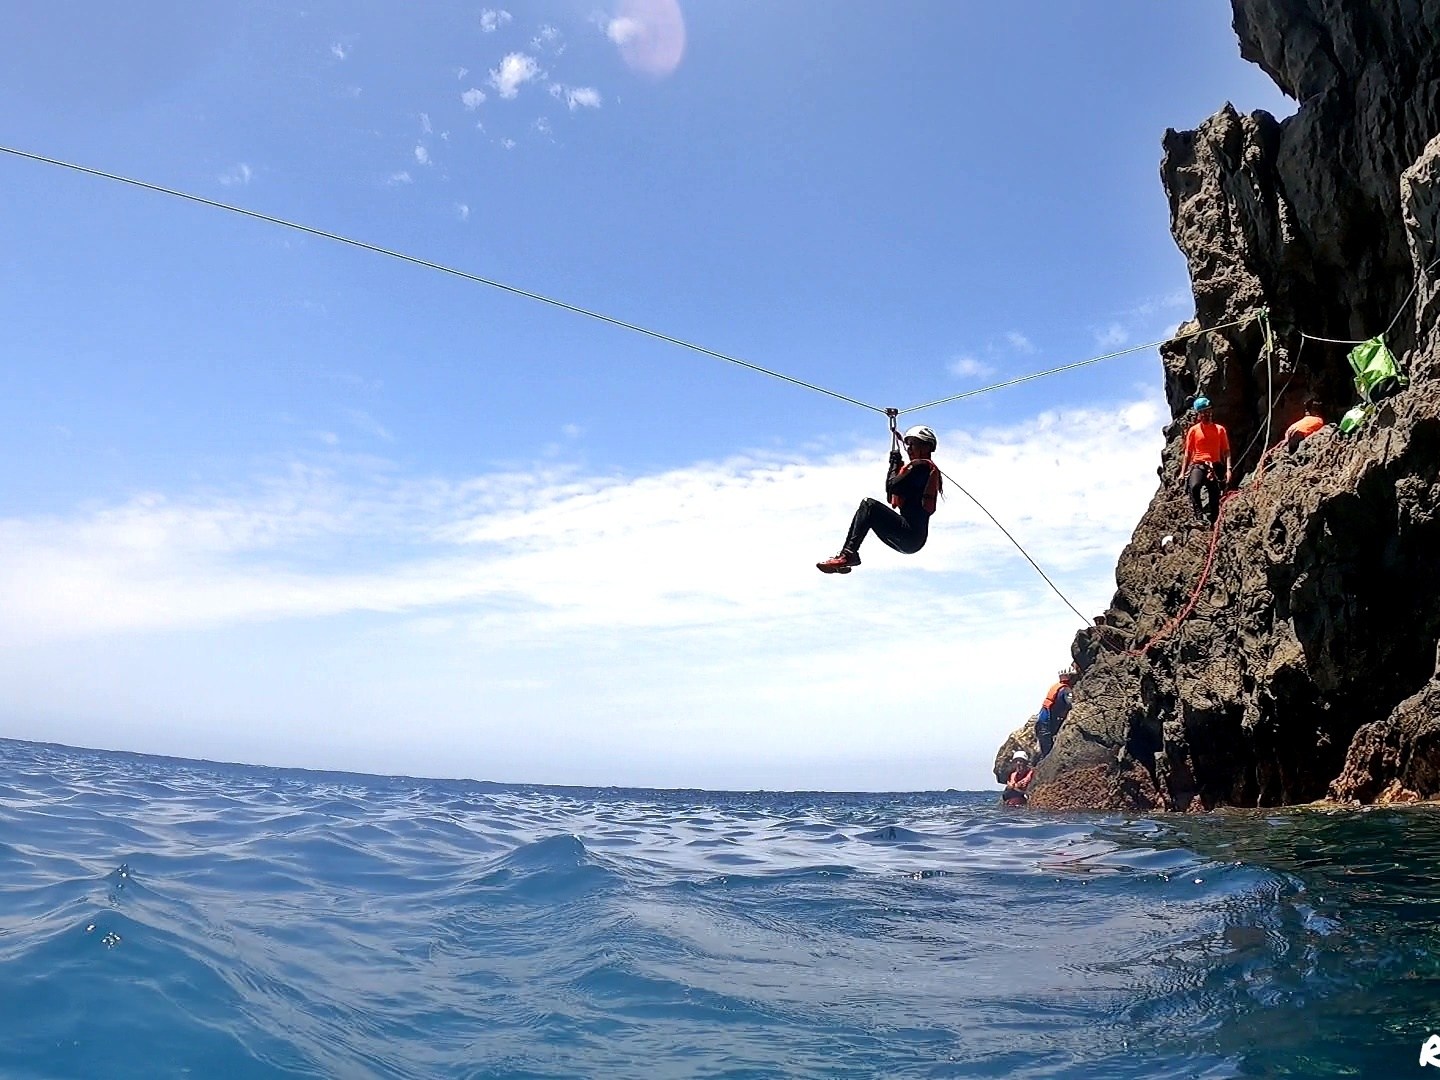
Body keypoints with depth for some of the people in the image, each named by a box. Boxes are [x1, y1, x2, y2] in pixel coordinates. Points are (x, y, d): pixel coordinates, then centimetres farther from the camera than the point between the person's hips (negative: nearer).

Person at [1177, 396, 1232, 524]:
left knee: (1215, 498, -1)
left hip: (1215, 467, 2)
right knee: (1194, 486, -33)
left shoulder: (1220, 429, 12)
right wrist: (1182, 472, 2)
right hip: (1197, 465, -2)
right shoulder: (1193, 430, 10)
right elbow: (1187, 452, 10)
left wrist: (1228, 469, -5)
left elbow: (1226, 451, 9)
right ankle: (1199, 515, -30)